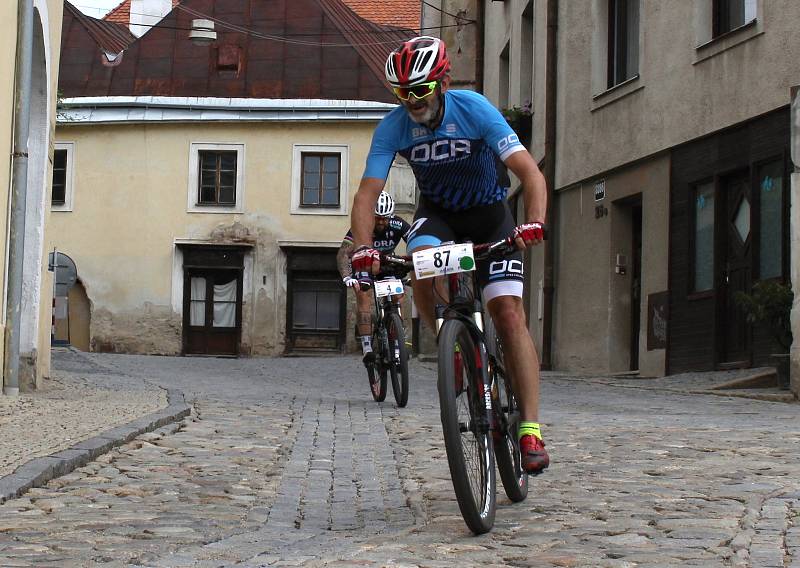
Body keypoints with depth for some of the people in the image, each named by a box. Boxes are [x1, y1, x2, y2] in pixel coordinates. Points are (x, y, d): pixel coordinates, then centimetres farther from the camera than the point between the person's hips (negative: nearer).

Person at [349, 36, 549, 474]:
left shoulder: (474, 110, -26)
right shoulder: (392, 128, -19)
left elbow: (530, 173, -33)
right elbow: (366, 195, -21)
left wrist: (534, 224, -51)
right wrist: (363, 247, -40)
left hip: (489, 213, -2)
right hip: (437, 213, 2)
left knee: (509, 314, -16)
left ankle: (530, 429, -15)